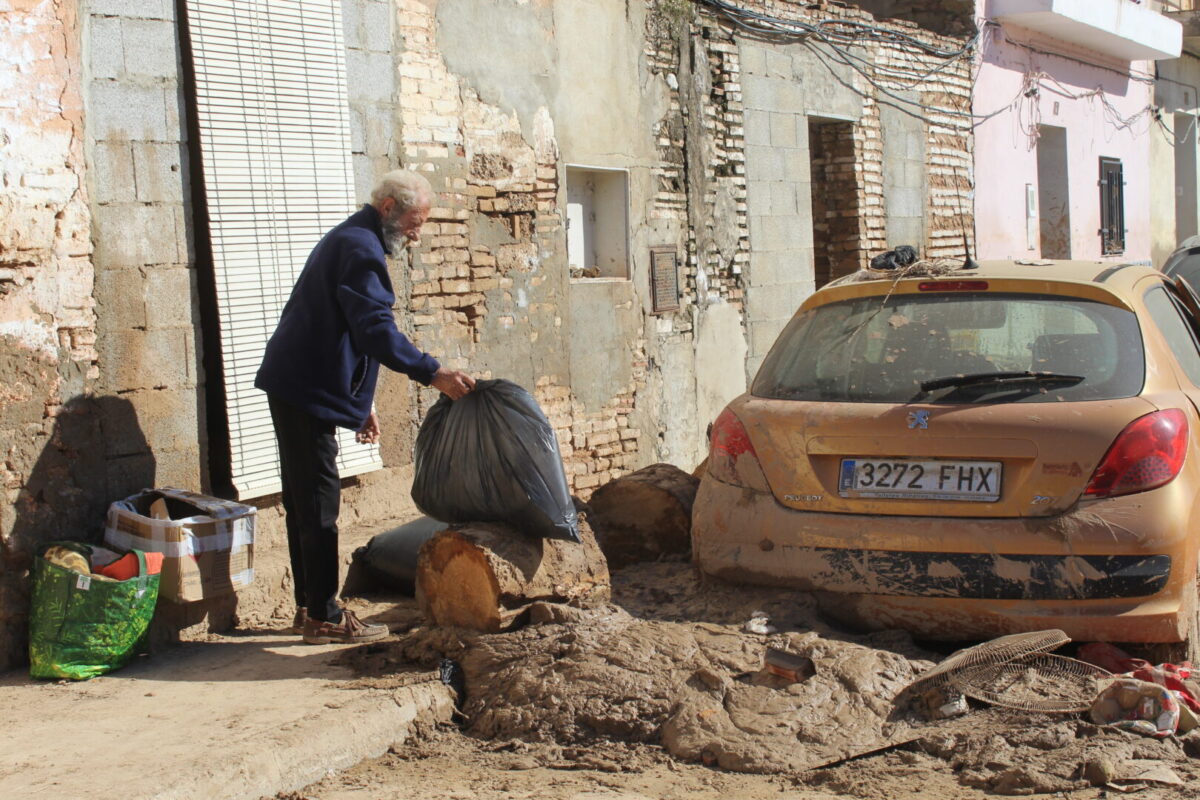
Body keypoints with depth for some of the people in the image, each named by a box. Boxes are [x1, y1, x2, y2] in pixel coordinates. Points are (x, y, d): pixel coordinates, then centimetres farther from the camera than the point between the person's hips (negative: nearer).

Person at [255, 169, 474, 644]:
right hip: (309, 391, -11)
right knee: (318, 504, -6)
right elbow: (376, 330, -26)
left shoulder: (347, 240, 20)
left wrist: (360, 403, 25)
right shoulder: (361, 249, -15)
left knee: (305, 501, 14)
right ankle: (324, 618, -1)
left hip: (295, 386, 11)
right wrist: (433, 374, -28)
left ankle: (310, 607, 22)